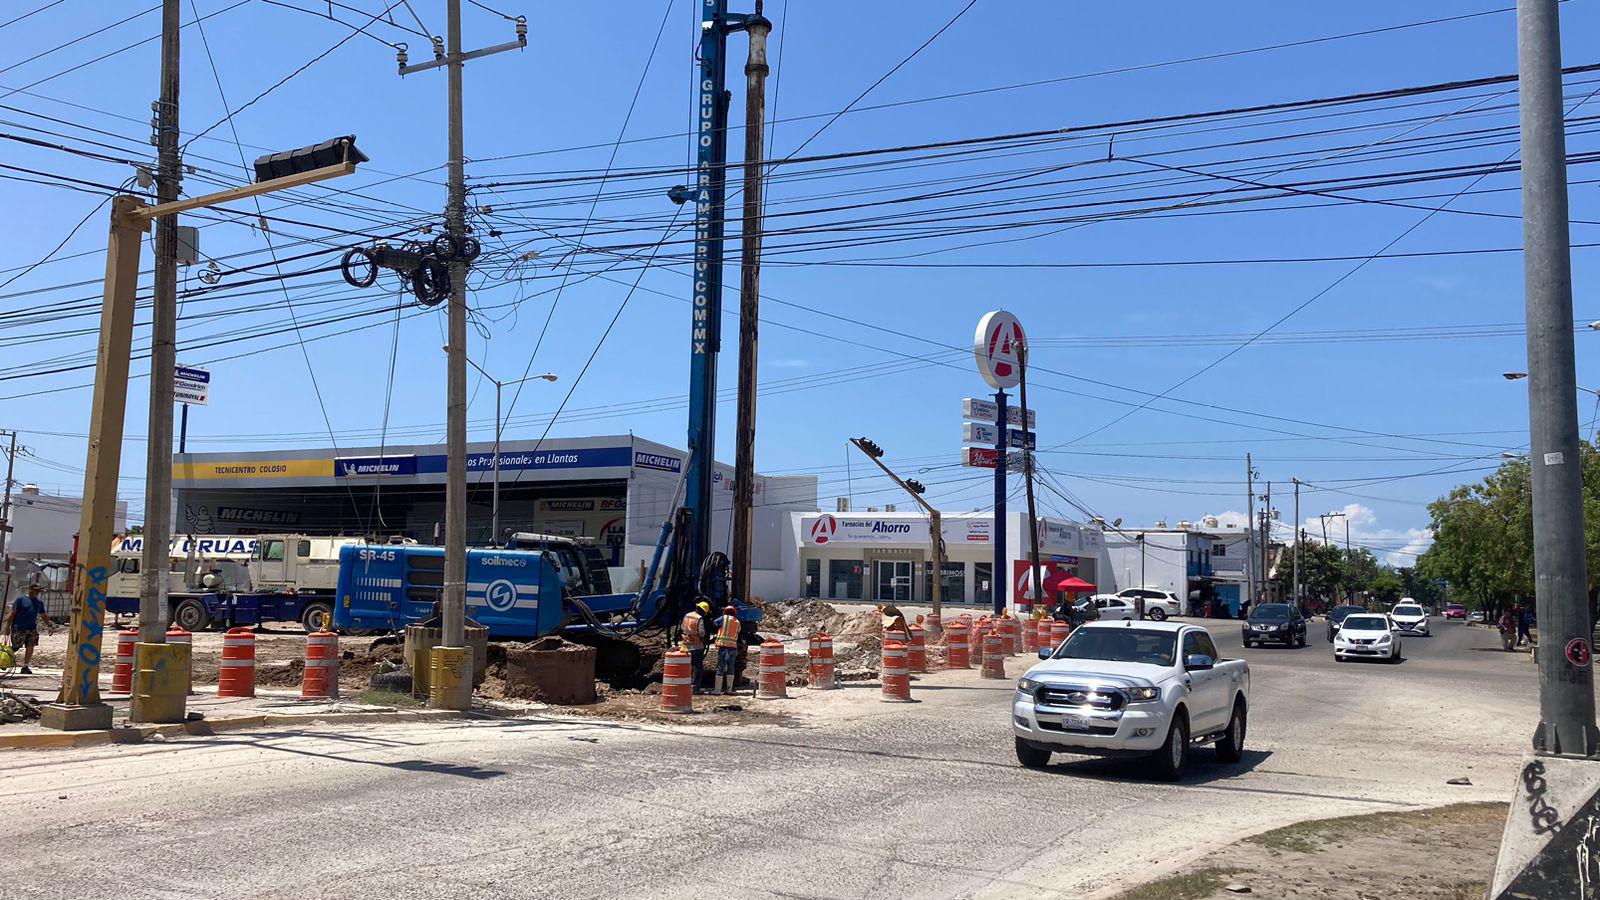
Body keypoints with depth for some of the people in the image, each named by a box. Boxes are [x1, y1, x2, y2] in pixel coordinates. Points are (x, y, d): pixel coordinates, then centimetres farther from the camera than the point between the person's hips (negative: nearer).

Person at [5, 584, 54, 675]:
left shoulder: (39, 602, 13)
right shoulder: (21, 600, -1)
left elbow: (43, 616, 21)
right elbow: (13, 613, -1)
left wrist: (49, 624, 9)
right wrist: (8, 626, -5)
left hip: (32, 629, 4)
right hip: (18, 628, -4)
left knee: (30, 647, -4)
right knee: (15, 647, 0)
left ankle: (25, 666, 3)